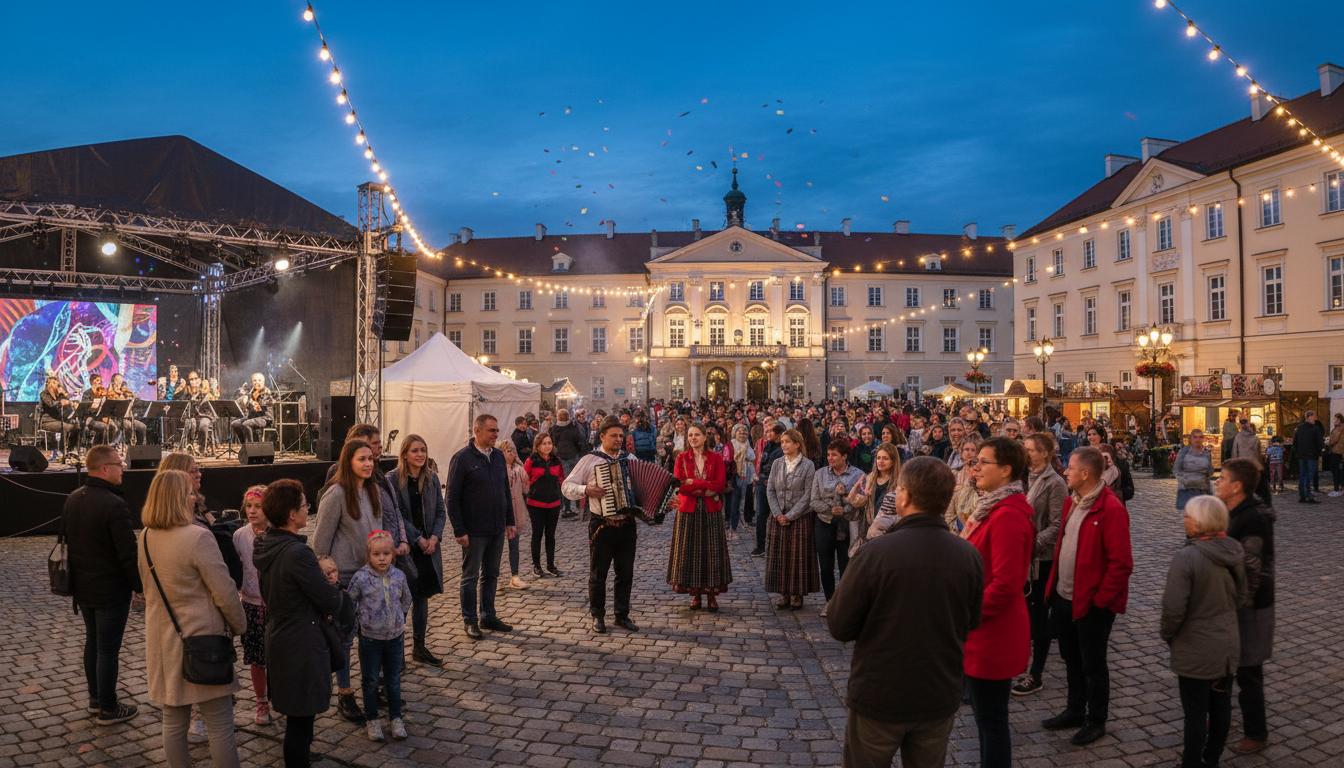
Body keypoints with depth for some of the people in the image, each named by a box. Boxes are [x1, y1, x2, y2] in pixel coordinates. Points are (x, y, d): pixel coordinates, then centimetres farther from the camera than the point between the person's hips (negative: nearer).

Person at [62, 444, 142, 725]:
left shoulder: (72, 499, 3)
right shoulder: (114, 505, -24)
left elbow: (66, 539, 15)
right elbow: (128, 553, -23)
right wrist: (140, 586, -11)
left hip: (82, 586, 9)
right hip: (111, 590, -8)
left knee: (92, 641, 21)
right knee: (108, 649, 2)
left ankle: (95, 698, 33)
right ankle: (108, 709, 12)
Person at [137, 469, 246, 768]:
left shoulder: (145, 538, 2)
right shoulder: (198, 537, -20)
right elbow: (225, 592, -17)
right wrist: (239, 626, -2)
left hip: (164, 644, 7)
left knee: (174, 723, 16)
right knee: (220, 727, 3)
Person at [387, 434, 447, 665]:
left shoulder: (432, 477, 5)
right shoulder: (393, 479, -10)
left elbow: (440, 511, 7)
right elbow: (395, 515, -12)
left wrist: (434, 537, -8)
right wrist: (418, 539, -14)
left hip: (429, 547, 5)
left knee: (422, 596, 12)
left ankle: (420, 646, 22)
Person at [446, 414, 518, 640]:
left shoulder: (498, 456, 7)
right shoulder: (462, 458, -12)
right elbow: (452, 498, -12)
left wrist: (510, 521, 11)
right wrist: (459, 531, -15)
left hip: (497, 529, 6)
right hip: (474, 531, -6)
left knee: (491, 574, 15)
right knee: (470, 577, 6)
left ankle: (488, 616, 27)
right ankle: (470, 621, 18)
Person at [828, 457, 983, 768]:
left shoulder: (875, 553, -23)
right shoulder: (969, 556, -10)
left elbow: (839, 628, -13)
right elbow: (970, 623, 6)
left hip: (878, 695, -3)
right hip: (940, 696, 3)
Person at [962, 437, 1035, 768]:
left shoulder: (1008, 515, -23)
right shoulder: (994, 507, 10)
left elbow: (1005, 584, -26)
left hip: (993, 634, -10)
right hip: (986, 631, 10)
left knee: (991, 719, 4)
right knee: (985, 714, 21)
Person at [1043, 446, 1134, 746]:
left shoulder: (1111, 509, -20)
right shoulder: (1071, 501, 7)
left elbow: (1121, 563, -21)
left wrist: (1100, 600, -18)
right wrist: (1053, 585, 10)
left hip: (1091, 603, -8)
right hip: (1064, 598, 8)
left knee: (1092, 664, 9)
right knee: (1071, 659, 21)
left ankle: (1096, 722, 26)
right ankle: (1075, 711, 37)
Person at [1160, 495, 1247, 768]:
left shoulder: (1186, 557, -26)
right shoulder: (1233, 553, -3)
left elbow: (1174, 607, -25)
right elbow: (1240, 594, 12)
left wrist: (1167, 634, -6)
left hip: (1196, 650, -7)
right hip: (1227, 646, 7)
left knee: (1195, 712, 6)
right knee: (1221, 706, 19)